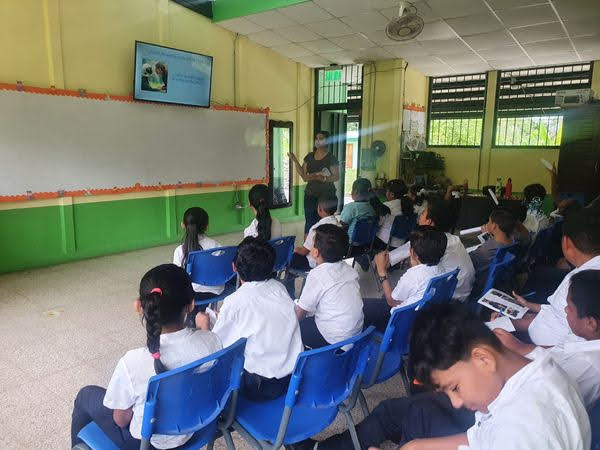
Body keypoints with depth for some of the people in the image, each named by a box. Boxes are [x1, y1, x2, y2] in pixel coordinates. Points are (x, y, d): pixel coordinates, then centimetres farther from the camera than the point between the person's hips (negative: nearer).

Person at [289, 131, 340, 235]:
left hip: (326, 195, -4)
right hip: (310, 195, 4)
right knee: (309, 222, 1)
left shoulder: (331, 158, -3)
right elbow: (304, 176, 10)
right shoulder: (309, 157, 12)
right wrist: (295, 161, 2)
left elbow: (336, 177, -7)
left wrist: (323, 178, -25)